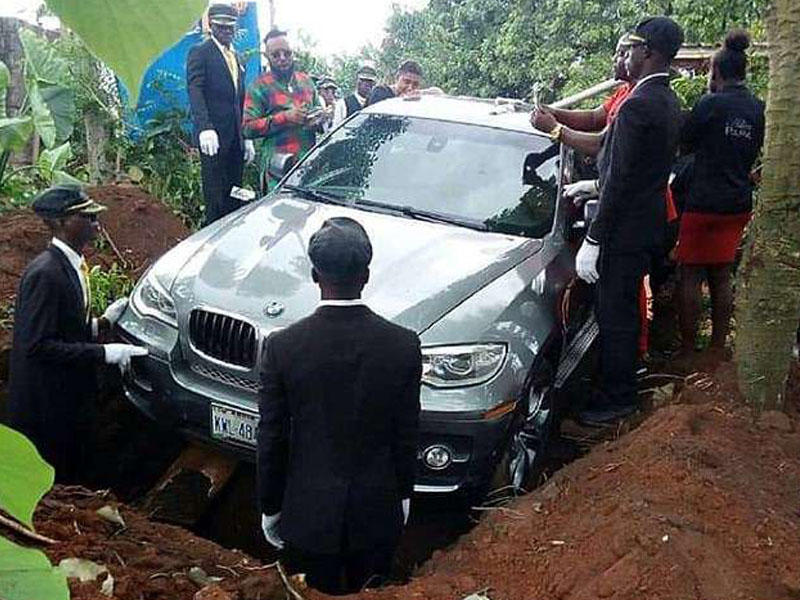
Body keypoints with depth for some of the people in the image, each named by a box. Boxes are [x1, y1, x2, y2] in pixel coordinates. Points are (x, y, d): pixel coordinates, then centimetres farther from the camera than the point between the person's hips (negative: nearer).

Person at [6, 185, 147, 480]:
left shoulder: (71, 264, 6)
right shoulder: (45, 273, -23)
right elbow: (37, 345, -25)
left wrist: (103, 323, 0)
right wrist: (103, 353, -24)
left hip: (69, 398, 9)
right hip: (46, 409, -9)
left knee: (70, 473, 21)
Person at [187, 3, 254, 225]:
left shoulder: (236, 57, 22)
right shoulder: (200, 53, 0)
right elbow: (195, 92, -12)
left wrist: (247, 137, 16)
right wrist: (205, 128, -26)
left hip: (235, 136, 6)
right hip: (214, 136, -6)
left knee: (234, 198, 5)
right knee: (216, 199, -6)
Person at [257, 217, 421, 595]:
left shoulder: (282, 347, -18)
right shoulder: (403, 346, -16)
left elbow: (271, 440, -9)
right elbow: (407, 436, -5)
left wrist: (270, 508, 5)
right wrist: (403, 494, 11)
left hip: (309, 512, -1)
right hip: (377, 511, 1)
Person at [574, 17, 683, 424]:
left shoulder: (638, 105, -21)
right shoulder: (668, 102, 10)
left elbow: (620, 179, -22)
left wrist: (593, 241, -19)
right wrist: (590, 184, 22)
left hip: (625, 228, -10)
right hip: (649, 224, 10)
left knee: (615, 314, 2)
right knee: (624, 310, 21)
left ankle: (616, 399, 14)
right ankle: (622, 384, 36)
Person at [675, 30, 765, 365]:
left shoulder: (711, 104, -12)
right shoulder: (758, 109, 5)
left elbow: (684, 143, -2)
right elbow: (756, 152, 15)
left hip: (704, 202, -6)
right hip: (739, 204, 6)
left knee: (690, 275, 2)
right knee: (721, 276, 14)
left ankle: (687, 350, 5)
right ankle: (717, 348, 20)